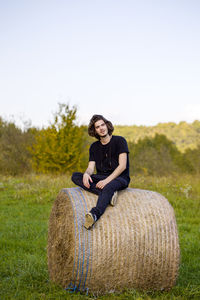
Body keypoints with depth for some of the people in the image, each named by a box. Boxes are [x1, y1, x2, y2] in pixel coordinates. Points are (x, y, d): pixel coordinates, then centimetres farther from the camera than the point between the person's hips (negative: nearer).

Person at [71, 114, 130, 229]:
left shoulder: (119, 141, -2)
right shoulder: (94, 147, 13)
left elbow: (122, 166, -11)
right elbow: (91, 168, 4)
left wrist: (107, 180, -23)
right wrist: (87, 174, -22)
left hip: (120, 178, -5)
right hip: (101, 178, 6)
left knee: (109, 187, -41)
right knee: (75, 176, -18)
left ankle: (94, 214, -64)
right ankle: (108, 194, -31)